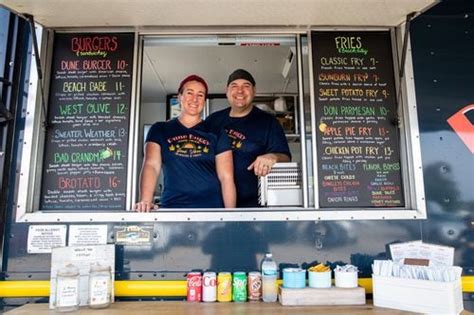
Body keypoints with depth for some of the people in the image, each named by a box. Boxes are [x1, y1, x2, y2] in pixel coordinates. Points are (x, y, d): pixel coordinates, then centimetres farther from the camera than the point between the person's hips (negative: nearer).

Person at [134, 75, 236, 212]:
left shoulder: (216, 134, 7)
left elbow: (226, 178, 2)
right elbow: (151, 166, -5)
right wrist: (145, 201, -21)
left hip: (210, 208, 0)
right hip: (171, 208, 0)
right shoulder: (159, 130, 9)